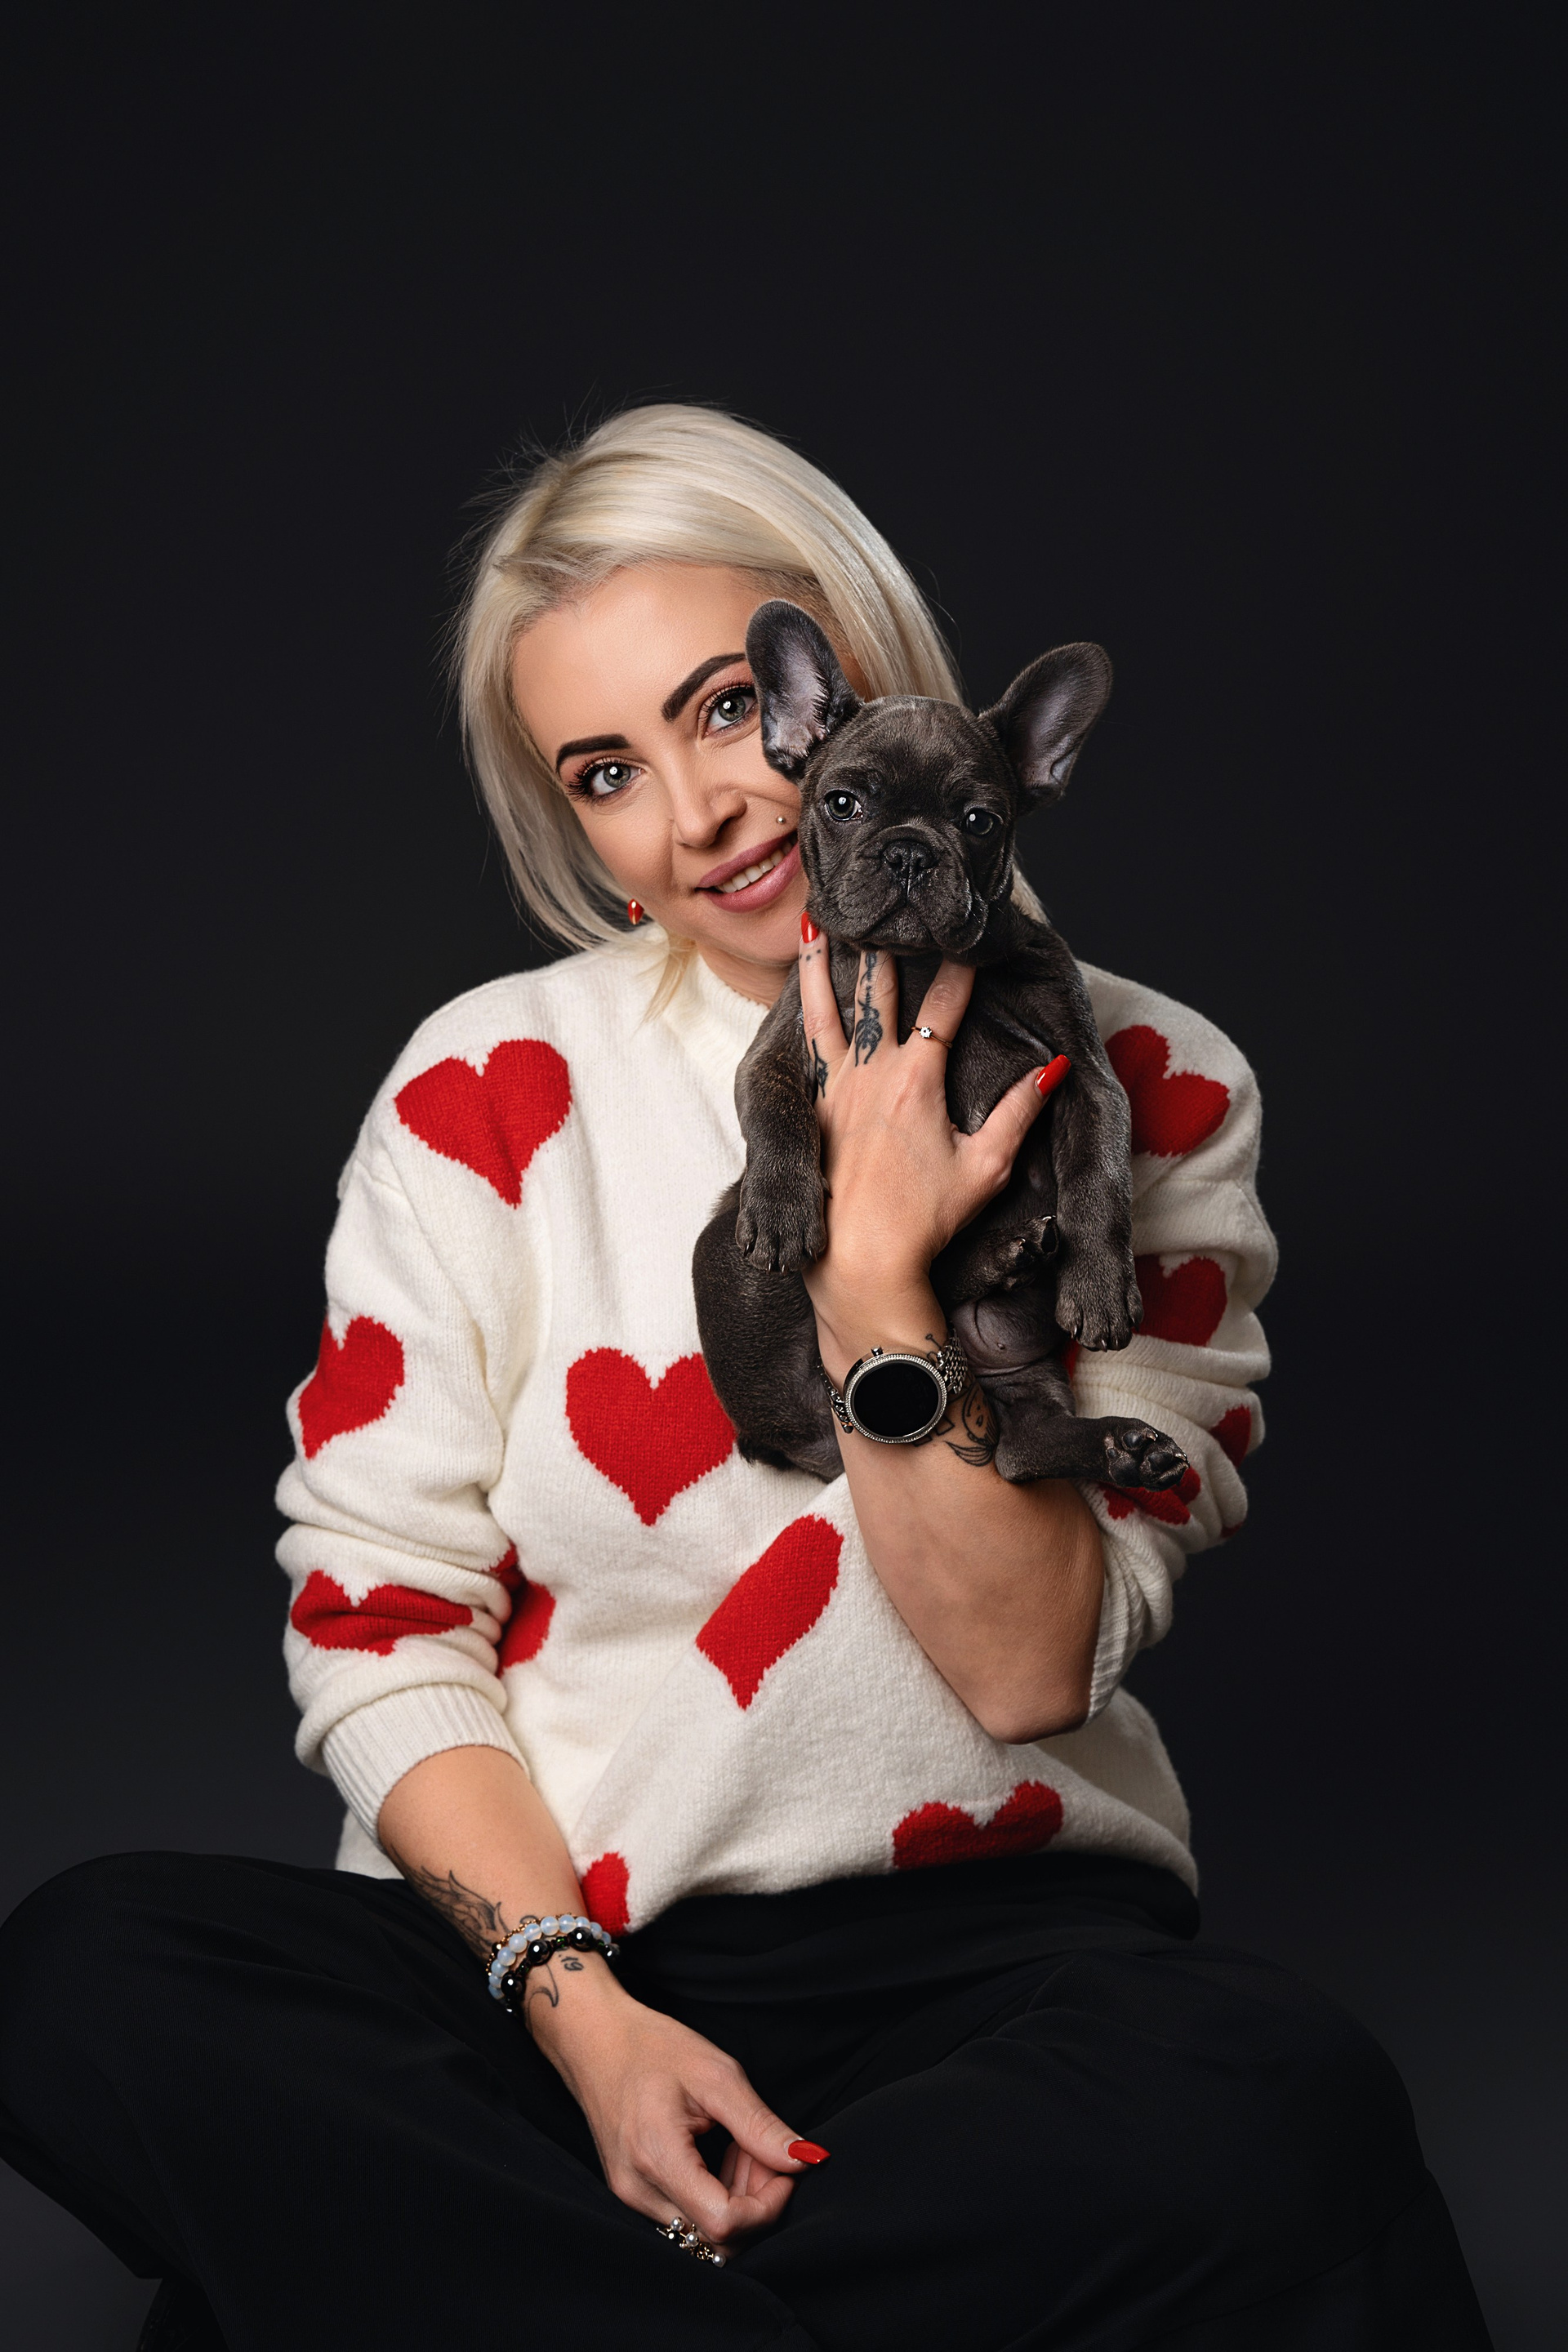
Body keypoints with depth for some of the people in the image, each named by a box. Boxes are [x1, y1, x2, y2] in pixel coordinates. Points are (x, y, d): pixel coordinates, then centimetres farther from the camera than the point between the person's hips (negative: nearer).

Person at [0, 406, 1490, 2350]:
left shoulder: (1153, 1094, 2)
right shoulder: (492, 1092, 2)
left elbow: (1029, 1670, -5)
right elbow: (375, 1623, -1)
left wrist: (877, 1273, -18)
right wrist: (578, 2004, -15)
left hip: (988, 1948, 0)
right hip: (538, 1922, 0)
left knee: (1283, 2113, -35)